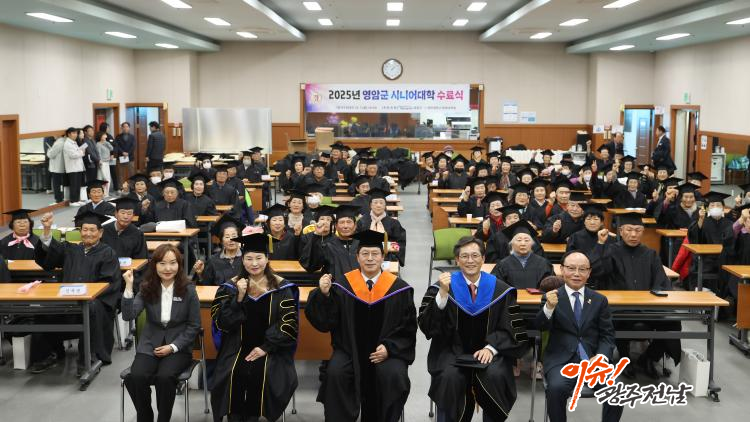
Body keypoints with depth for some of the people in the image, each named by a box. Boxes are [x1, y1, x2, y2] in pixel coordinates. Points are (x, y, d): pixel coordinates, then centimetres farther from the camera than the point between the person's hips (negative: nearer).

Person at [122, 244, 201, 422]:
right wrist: (128, 287, -24)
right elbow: (128, 316, -14)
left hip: (178, 346, -2)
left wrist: (173, 347, -12)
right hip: (150, 344, 2)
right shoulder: (147, 288, -1)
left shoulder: (188, 290, -6)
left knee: (164, 377, -31)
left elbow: (194, 326, -1)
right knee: (135, 377, -26)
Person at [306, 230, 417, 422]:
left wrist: (389, 348, -14)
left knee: (393, 376, -27)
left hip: (385, 351, 0)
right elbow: (325, 323, -5)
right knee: (335, 373, -26)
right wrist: (323, 294, -21)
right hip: (349, 350, 0)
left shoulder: (398, 288, -3)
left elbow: (408, 328, 2)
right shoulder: (343, 285, -2)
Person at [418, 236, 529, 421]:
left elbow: (509, 329, 4)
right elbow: (427, 325, -10)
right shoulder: (443, 286, 0)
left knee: (495, 375, -29)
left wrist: (490, 347, -14)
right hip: (452, 350, -1)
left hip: (487, 352, 1)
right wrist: (442, 294, -22)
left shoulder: (500, 289, 2)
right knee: (450, 376, -30)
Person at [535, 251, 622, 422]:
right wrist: (549, 307, -30)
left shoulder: (599, 300, 13)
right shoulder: (551, 297, 6)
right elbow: (541, 326, -8)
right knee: (556, 388, -32)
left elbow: (607, 336, 9)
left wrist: (601, 357, -11)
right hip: (562, 359, -2)